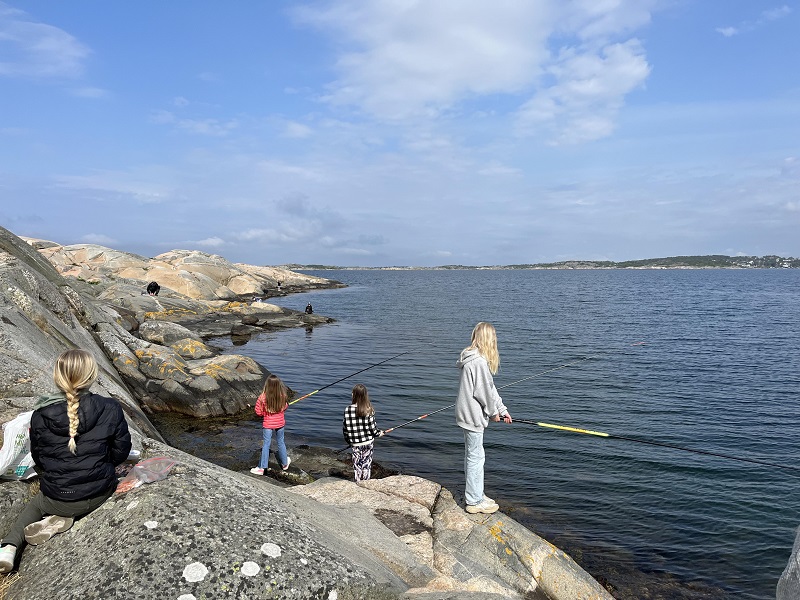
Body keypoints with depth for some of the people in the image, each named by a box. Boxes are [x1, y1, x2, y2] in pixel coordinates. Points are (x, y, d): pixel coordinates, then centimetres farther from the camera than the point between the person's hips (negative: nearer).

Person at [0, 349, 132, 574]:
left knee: (35, 505, 35)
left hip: (57, 497, 0)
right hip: (100, 493, 0)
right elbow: (121, 452, -6)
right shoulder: (110, 410, -17)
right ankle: (61, 520, 6)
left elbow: (38, 458, 1)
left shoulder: (41, 416, -14)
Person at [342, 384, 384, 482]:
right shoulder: (369, 410, -13)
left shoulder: (348, 410, -12)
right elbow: (372, 427, -8)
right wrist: (378, 434, 13)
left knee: (357, 464, 13)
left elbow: (345, 427, -5)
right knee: (366, 464, 14)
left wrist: (348, 439, 12)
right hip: (368, 442, 0)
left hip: (355, 443, 0)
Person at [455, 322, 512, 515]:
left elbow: (489, 388, 14)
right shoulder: (479, 361, -22)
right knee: (475, 457, 0)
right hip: (473, 415, -10)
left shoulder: (473, 358, 10)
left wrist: (502, 409, 16)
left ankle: (476, 495, 32)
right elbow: (482, 391, -20)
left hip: (469, 414, 10)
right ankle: (474, 501, 12)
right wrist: (493, 412, -4)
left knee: (473, 455, 19)